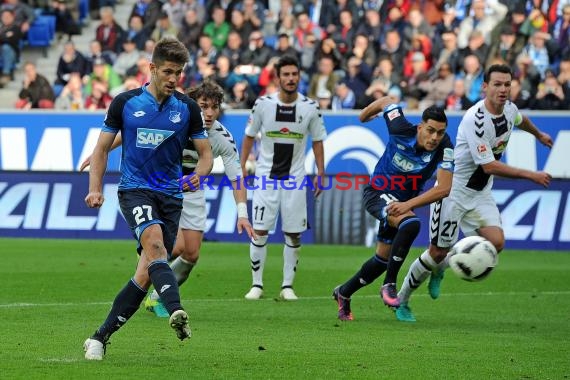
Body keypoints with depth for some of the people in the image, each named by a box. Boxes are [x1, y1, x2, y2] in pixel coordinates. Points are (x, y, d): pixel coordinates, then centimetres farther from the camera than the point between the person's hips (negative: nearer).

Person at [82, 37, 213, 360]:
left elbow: (206, 154, 9)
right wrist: (96, 188, -3)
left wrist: (199, 174, -14)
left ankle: (101, 338, 6)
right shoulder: (125, 103, 0)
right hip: (135, 189, -2)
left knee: (146, 274, -4)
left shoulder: (188, 108, 3)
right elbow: (103, 148, 9)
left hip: (171, 196, 2)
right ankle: (176, 311, -50)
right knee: (154, 243, -32)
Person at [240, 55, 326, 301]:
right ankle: (257, 285, 4)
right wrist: (242, 166, 3)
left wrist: (320, 174, 4)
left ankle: (287, 287, 10)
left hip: (295, 179, 1)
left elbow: (317, 141, 7)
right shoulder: (263, 104, -6)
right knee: (259, 232, -6)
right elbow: (249, 136, 7)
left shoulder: (310, 108, -4)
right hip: (266, 177, -1)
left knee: (294, 235, 1)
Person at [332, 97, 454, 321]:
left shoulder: (444, 148, -24)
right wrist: (366, 112, 14)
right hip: (377, 193, -4)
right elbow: (387, 101, -7)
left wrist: (409, 204, -40)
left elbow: (444, 188, -31)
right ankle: (389, 285, -25)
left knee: (382, 260, 17)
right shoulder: (401, 130, -26)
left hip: (403, 201, 4)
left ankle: (343, 293, 41)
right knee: (411, 224, -34)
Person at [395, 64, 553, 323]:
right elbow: (489, 166, -28)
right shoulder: (475, 119, -27)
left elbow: (520, 120, 26)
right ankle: (402, 301, 20)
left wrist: (539, 135, 46)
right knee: (438, 252, -2)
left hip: (480, 193, 7)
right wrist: (530, 176, -23)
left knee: (495, 242, -13)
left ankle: (441, 267, 13)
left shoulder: (509, 108, -2)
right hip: (453, 189, -7)